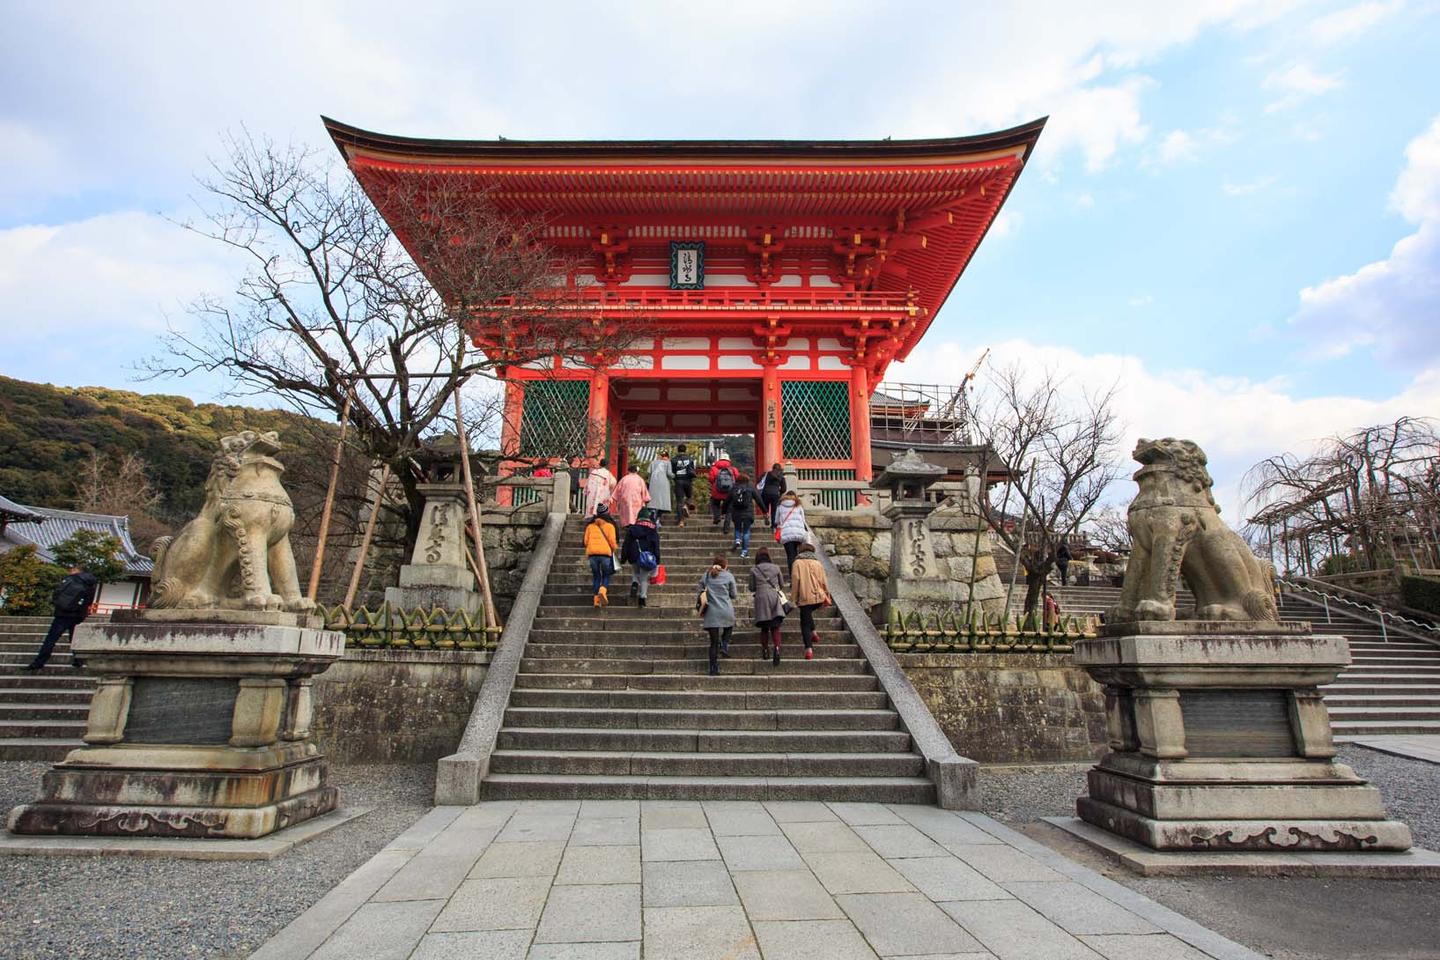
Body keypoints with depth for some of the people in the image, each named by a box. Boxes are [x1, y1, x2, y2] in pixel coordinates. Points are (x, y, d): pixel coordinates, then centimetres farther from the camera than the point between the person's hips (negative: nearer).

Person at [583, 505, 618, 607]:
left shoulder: (590, 526, 13)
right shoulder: (609, 526, 4)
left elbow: (586, 541, 11)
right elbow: (612, 541, -1)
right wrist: (613, 549, 17)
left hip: (592, 554, 2)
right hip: (605, 554, -2)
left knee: (596, 577, 13)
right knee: (606, 576, 11)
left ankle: (597, 599, 5)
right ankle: (603, 591, -17)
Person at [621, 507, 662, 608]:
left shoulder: (632, 528, 8)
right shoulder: (653, 529, 3)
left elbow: (626, 544, 7)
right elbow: (656, 545, 0)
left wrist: (623, 558, 10)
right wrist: (657, 560, 0)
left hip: (634, 557, 1)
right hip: (647, 557, -1)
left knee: (635, 572, 27)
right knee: (644, 578, 9)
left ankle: (634, 582, -1)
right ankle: (642, 597, 1)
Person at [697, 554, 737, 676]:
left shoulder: (706, 576, 7)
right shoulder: (729, 576, 0)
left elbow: (699, 593, 7)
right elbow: (733, 595, 5)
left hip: (711, 612, 2)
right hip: (726, 611, -2)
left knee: (713, 641, 7)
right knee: (729, 627, 31)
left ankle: (713, 668, 5)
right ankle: (724, 645, 9)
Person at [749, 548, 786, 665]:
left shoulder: (753, 570, 3)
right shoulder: (776, 568, 7)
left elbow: (752, 588, 6)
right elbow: (780, 584, 16)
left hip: (761, 599, 0)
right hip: (775, 598, 0)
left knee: (764, 628, 13)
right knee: (775, 627, -2)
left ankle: (765, 650, 19)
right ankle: (777, 648, -23)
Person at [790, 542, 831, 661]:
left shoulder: (797, 563, 2)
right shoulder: (817, 563, 12)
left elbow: (795, 580, -6)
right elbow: (824, 582, 11)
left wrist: (794, 598, -1)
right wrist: (826, 597, 18)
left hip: (805, 597, -4)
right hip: (819, 597, 4)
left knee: (805, 623, 1)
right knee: (808, 614, 31)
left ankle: (809, 650, -9)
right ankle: (813, 632, 16)